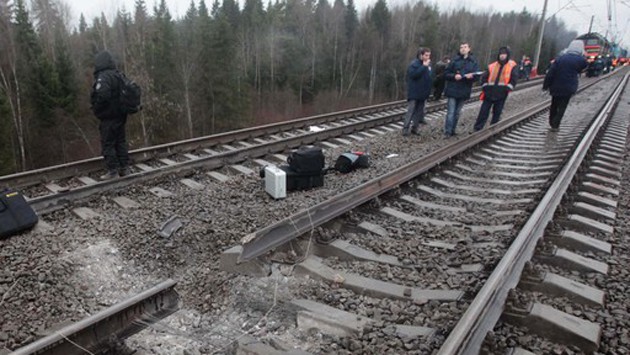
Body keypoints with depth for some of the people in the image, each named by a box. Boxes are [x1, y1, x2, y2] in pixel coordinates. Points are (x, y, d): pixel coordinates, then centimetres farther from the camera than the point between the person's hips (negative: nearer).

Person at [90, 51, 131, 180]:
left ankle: (113, 171, 4)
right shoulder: (118, 75, 9)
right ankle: (124, 168, 21)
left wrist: (96, 108, -14)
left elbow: (102, 95, -30)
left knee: (108, 144, 0)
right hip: (120, 115, 8)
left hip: (108, 117, -8)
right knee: (121, 141, 15)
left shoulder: (103, 77, -17)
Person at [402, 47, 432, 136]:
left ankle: (414, 128, 18)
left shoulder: (428, 64, 9)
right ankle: (405, 128, -1)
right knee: (411, 110, -7)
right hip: (414, 93, -7)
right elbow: (414, 74, -28)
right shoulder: (414, 64, -12)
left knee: (419, 111, 10)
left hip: (422, 92, 7)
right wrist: (424, 66, -25)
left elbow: (431, 76, 18)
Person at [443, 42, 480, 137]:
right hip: (452, 90, -3)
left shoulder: (473, 62, 6)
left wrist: (472, 76, -19)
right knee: (451, 112, -7)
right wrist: (454, 76, -18)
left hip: (464, 91, 3)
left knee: (457, 113, 12)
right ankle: (447, 131, -3)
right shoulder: (455, 60, 0)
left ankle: (452, 130, 22)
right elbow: (446, 74, 0)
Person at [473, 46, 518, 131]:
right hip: (490, 92, 2)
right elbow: (484, 77, 13)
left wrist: (507, 88, -13)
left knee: (497, 112, 8)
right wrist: (485, 86, 1)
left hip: (502, 94, -2)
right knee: (484, 111, -1)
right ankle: (477, 128, 3)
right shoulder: (492, 66, 10)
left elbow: (513, 79, -3)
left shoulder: (512, 66, 3)